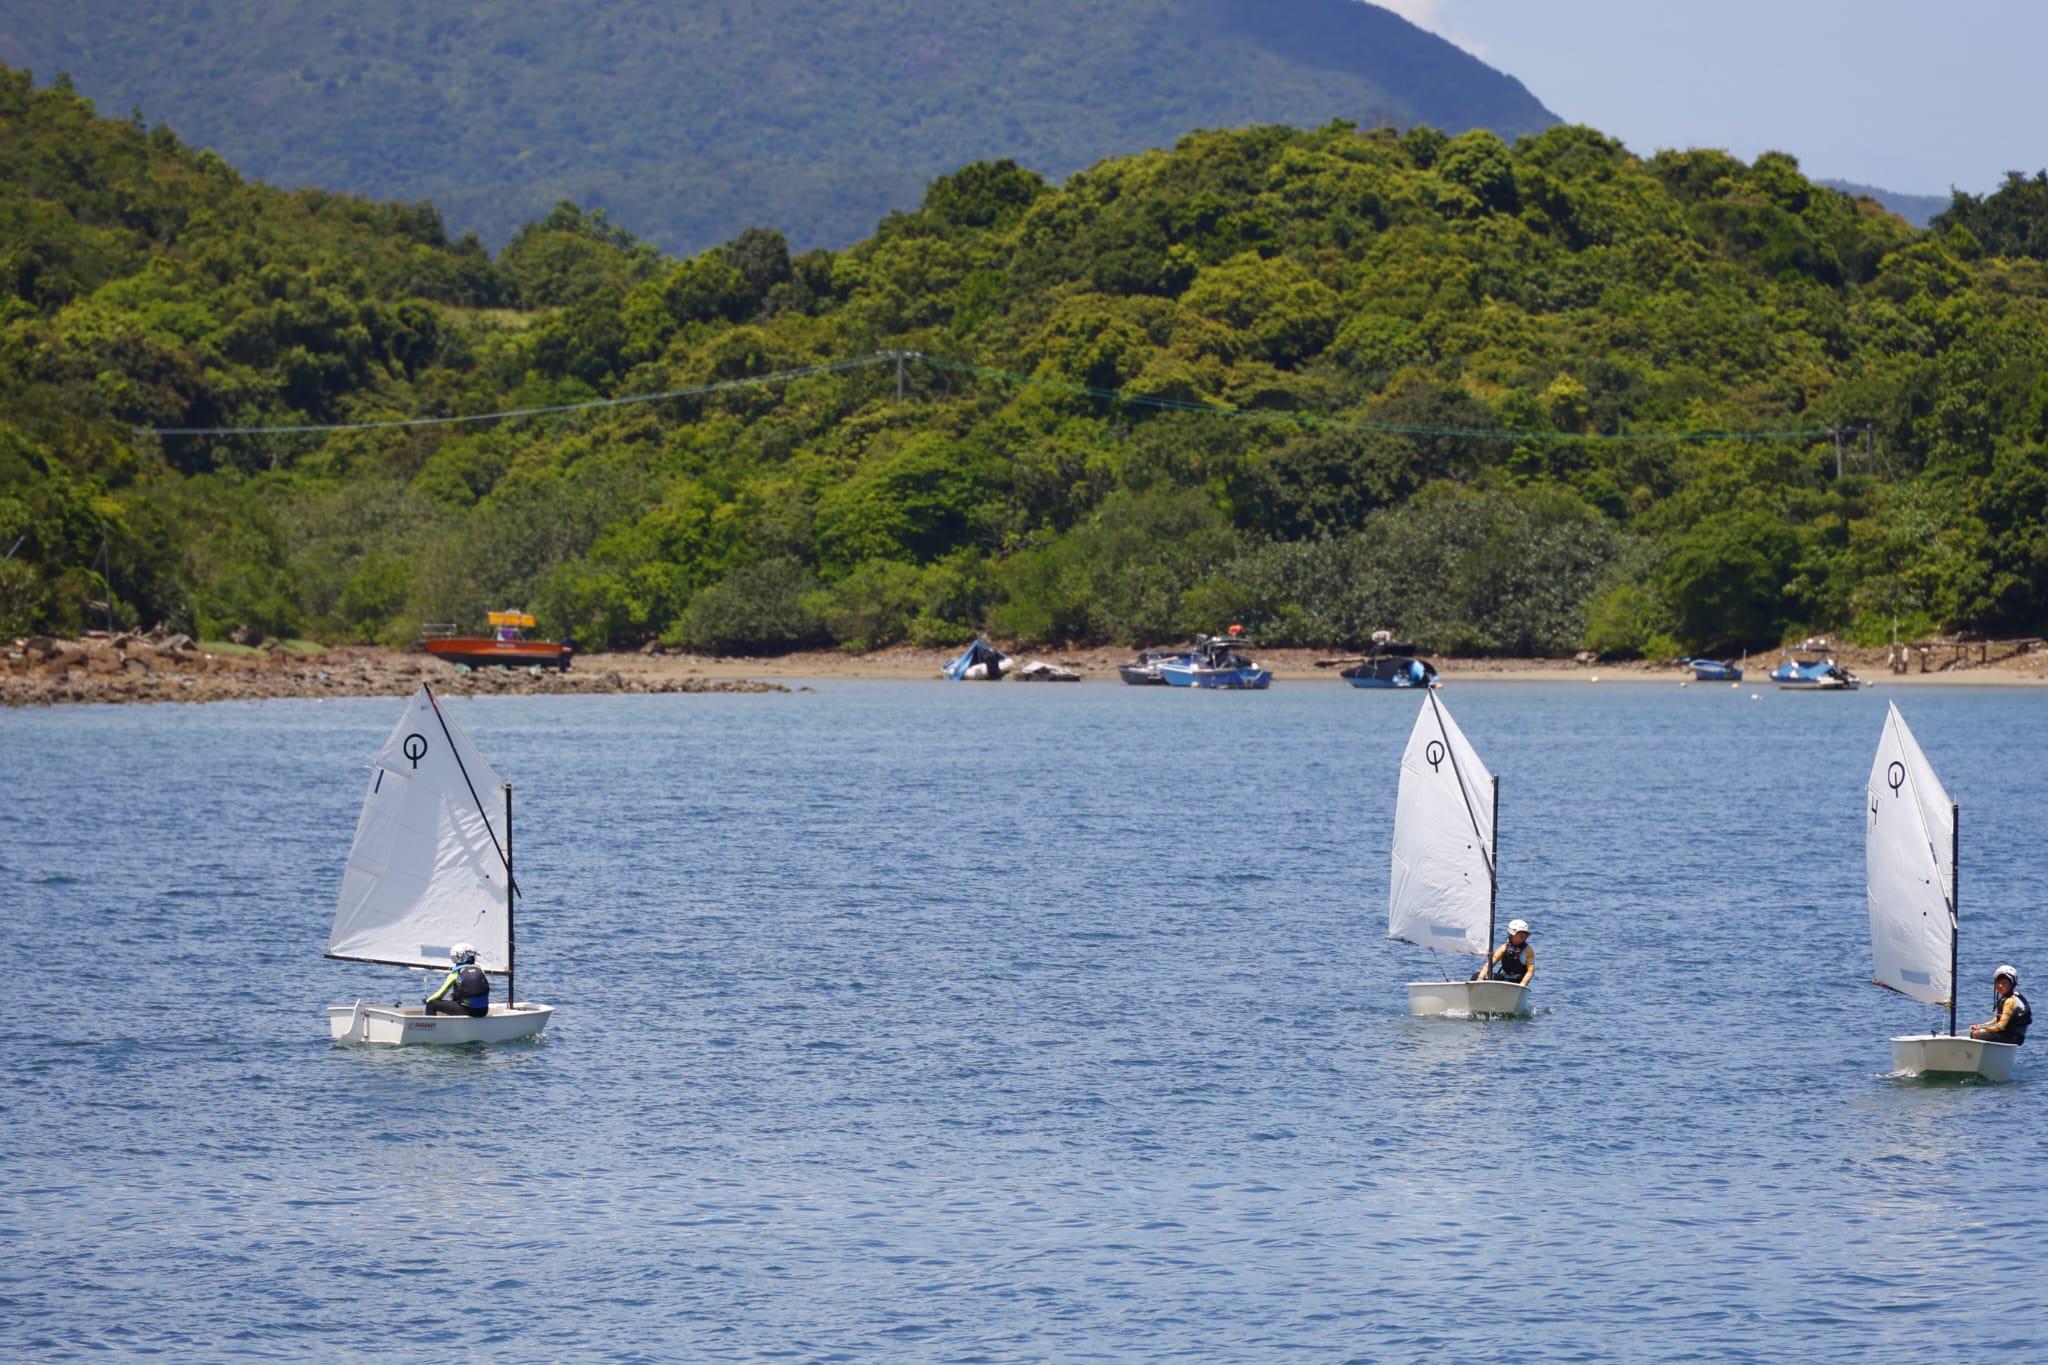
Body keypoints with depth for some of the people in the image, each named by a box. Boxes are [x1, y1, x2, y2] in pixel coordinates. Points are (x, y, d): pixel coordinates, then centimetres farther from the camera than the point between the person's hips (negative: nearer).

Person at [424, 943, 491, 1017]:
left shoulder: (456, 973, -3)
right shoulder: (479, 969, 9)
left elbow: (440, 994, 1)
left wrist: (428, 1000, 21)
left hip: (466, 1011, -5)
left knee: (431, 1004, 8)